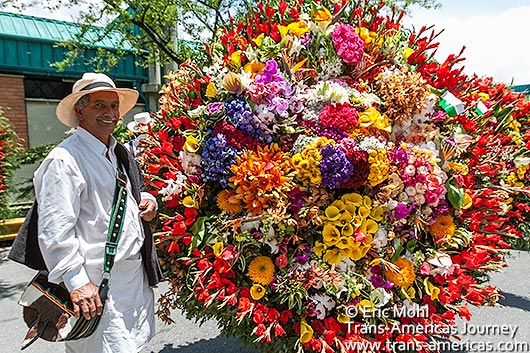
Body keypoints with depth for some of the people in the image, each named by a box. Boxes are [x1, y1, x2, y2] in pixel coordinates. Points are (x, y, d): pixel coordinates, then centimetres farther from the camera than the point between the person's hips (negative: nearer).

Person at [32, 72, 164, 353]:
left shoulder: (120, 153, 12)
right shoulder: (65, 159, -14)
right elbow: (54, 231, -19)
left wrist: (147, 202, 4)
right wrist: (77, 282, -21)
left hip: (137, 275, 8)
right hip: (97, 286, -8)